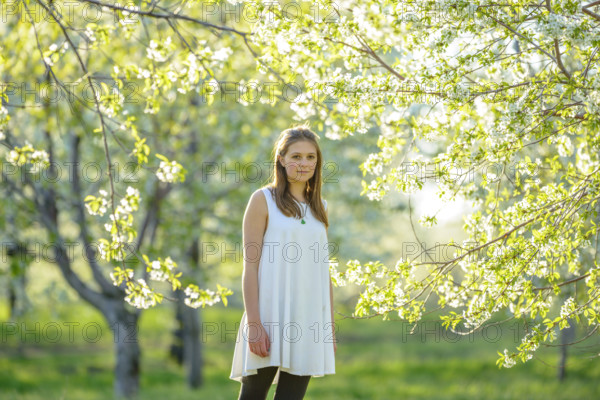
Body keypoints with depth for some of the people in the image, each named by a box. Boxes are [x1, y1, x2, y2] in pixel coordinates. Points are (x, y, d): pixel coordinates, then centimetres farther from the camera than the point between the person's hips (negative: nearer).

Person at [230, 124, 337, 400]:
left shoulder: (320, 208, 15)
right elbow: (250, 266, -5)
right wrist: (254, 323, -14)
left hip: (308, 320, 4)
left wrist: (331, 329, 12)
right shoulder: (263, 200, 0)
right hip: (270, 314, -4)